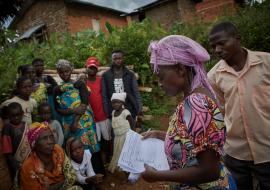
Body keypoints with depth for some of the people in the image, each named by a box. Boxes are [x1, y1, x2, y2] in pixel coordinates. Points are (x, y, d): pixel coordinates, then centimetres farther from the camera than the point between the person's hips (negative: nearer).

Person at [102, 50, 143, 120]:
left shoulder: (130, 75, 4)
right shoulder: (106, 75, 3)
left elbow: (136, 93, 2)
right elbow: (104, 96, 3)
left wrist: (139, 108, -8)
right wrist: (107, 112, -2)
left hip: (129, 111, 0)